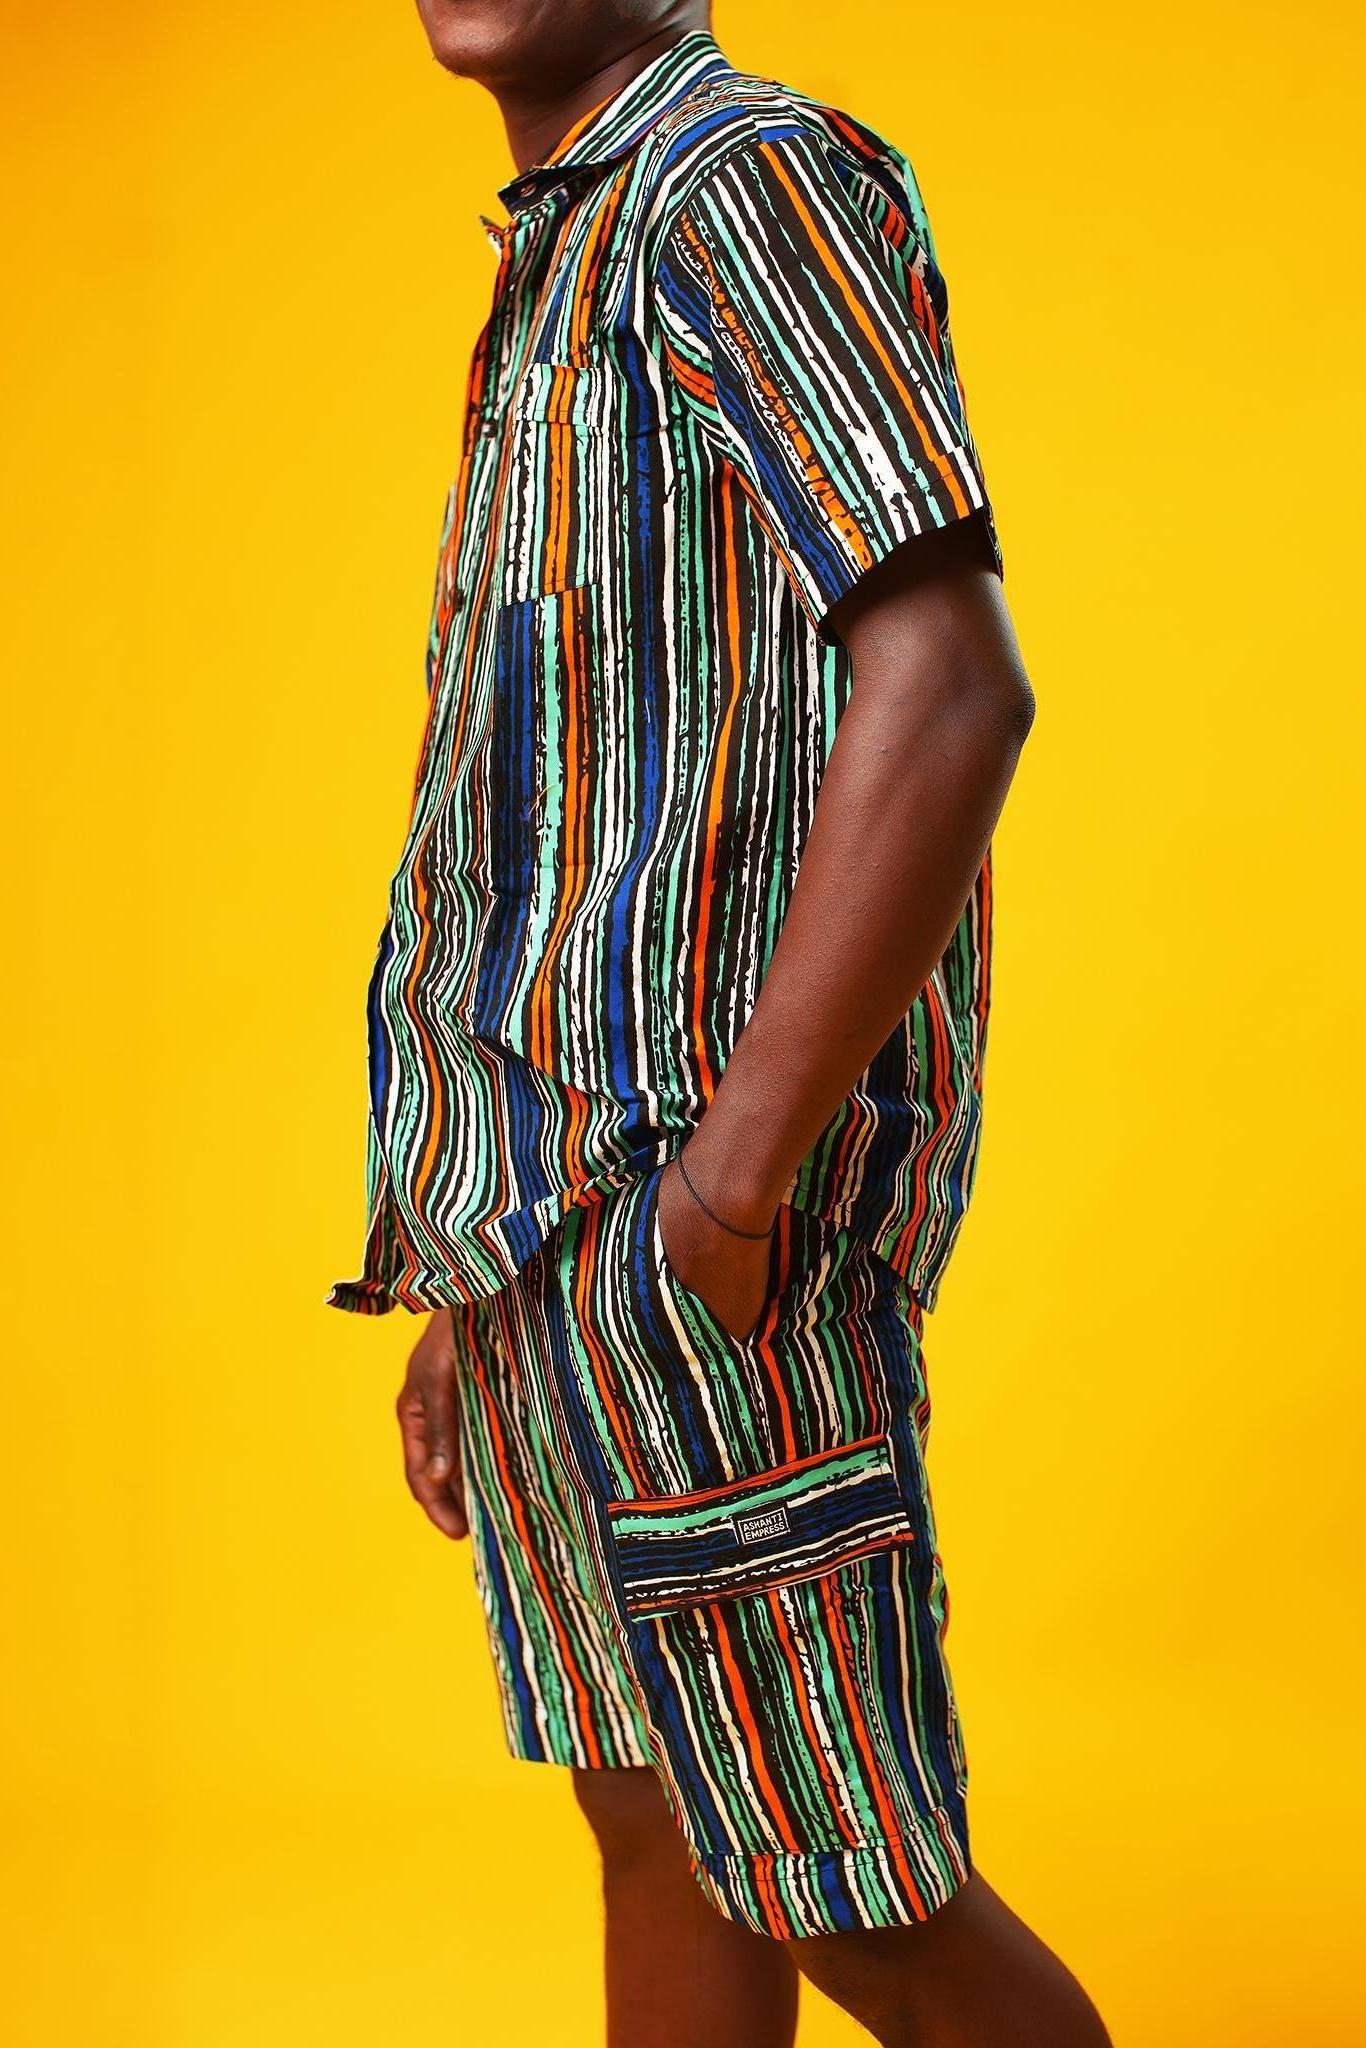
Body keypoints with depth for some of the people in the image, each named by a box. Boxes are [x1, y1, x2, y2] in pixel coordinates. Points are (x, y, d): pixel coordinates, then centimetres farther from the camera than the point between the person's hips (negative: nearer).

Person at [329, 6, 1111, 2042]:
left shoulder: (750, 177, -10)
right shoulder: (570, 292, 20)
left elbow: (952, 689, -22)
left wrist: (732, 1180, -23)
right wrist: (470, 1289, 20)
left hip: (694, 1238, -10)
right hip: (561, 1214, 10)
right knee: (655, 1827, 15)